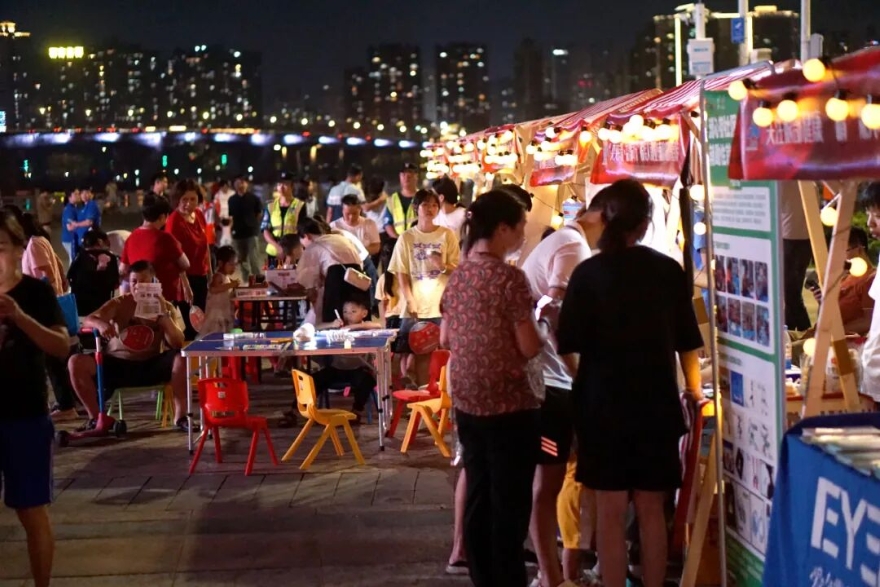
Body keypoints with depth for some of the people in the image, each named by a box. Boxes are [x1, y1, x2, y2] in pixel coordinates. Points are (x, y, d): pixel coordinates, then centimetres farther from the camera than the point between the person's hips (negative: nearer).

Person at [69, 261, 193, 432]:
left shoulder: (165, 306, 1)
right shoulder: (119, 303, 1)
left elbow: (178, 344, -10)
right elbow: (87, 320, -10)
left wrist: (164, 315, -22)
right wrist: (100, 323, -34)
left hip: (151, 366, -1)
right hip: (118, 364, 1)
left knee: (181, 358, -29)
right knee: (76, 362, -23)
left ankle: (180, 416, -15)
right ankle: (95, 416, -6)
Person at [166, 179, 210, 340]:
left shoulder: (199, 215, 2)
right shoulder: (174, 221, -20)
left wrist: (210, 272, 19)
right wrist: (185, 284, -29)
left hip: (200, 276, 8)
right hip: (185, 277, -8)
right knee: (192, 325, -5)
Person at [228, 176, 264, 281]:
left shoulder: (254, 198, -2)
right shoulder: (232, 200, 8)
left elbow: (259, 214, 6)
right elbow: (230, 216, 14)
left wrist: (252, 224, 0)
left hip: (252, 232, -4)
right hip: (238, 233, 4)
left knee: (254, 259, -11)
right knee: (242, 260, 10)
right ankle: (246, 281, 20)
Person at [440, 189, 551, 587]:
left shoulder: (458, 275, 6)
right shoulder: (510, 277, -15)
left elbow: (445, 338, 15)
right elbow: (530, 346, -15)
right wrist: (545, 320, 3)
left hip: (467, 401, 7)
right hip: (509, 403, -7)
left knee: (477, 497, 13)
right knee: (510, 502, 2)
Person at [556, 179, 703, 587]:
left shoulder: (588, 273, -7)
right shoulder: (668, 271, -2)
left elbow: (567, 346, -7)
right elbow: (687, 341, 4)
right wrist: (694, 388, 22)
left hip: (602, 402, -1)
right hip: (656, 401, 1)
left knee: (610, 511, 6)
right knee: (651, 509, 10)